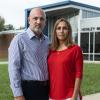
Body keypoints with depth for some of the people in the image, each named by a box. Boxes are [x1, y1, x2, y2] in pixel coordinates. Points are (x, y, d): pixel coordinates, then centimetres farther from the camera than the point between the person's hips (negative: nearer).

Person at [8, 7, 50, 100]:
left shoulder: (47, 41, 9)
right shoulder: (19, 39, -9)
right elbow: (13, 68, -13)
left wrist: (50, 86, 10)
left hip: (45, 88, 6)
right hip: (28, 88, -6)